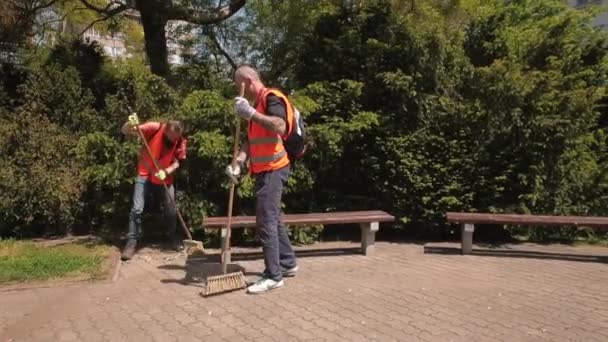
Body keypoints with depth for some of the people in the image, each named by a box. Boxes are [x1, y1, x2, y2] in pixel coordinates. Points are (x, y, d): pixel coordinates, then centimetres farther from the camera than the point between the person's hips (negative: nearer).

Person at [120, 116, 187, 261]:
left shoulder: (181, 141, -11)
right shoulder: (154, 128, -18)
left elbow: (177, 162, -6)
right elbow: (125, 131, -17)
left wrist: (166, 171, -26)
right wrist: (130, 124, -40)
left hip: (165, 178, 3)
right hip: (145, 176, -2)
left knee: (171, 211, 6)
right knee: (137, 209, -10)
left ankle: (173, 238, 28)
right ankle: (131, 243, 2)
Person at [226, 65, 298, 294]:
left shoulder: (271, 98, -10)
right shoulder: (257, 104, 20)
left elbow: (280, 126, -29)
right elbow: (250, 140, 14)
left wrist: (251, 114, -31)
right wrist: (238, 163, -1)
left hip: (273, 170, -10)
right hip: (264, 171, 10)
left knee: (266, 222, -9)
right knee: (272, 219, 16)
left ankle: (273, 276, -3)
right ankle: (287, 263, 28)